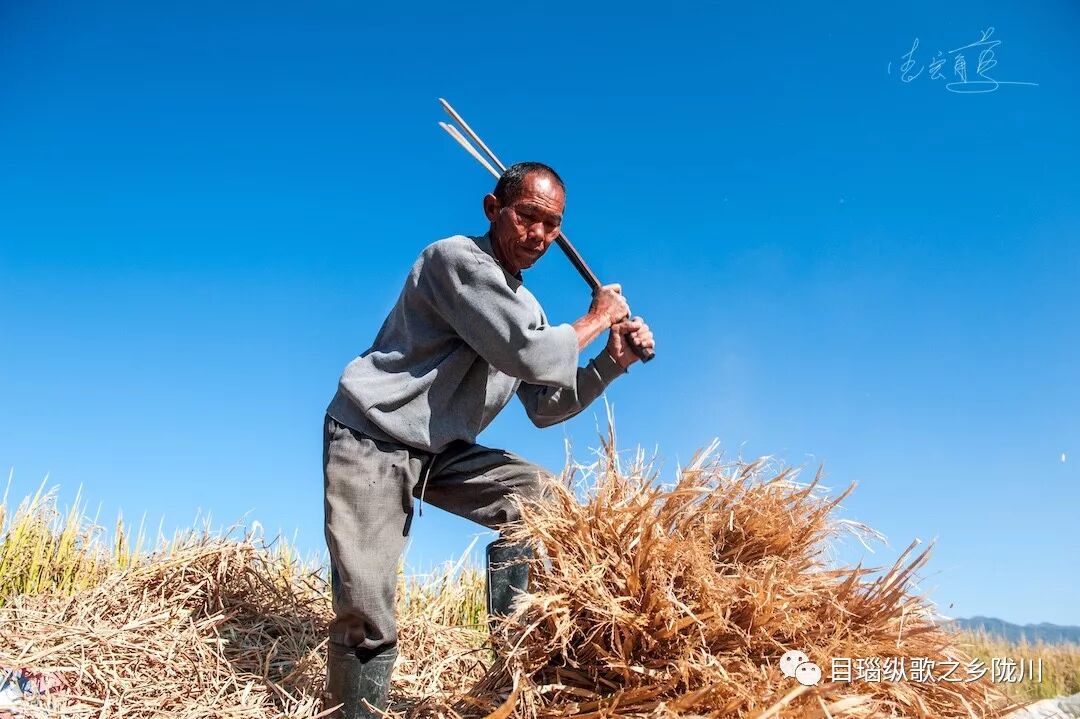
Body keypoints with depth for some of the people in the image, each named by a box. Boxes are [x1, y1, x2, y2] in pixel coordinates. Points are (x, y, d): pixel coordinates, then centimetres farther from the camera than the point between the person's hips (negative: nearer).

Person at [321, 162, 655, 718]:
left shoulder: (525, 306, 10)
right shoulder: (459, 259, -16)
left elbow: (545, 408, 11)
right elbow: (531, 358, -25)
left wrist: (613, 361, -1)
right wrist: (595, 320, -8)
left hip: (439, 451, 8)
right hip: (368, 440, -8)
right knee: (366, 614, -13)